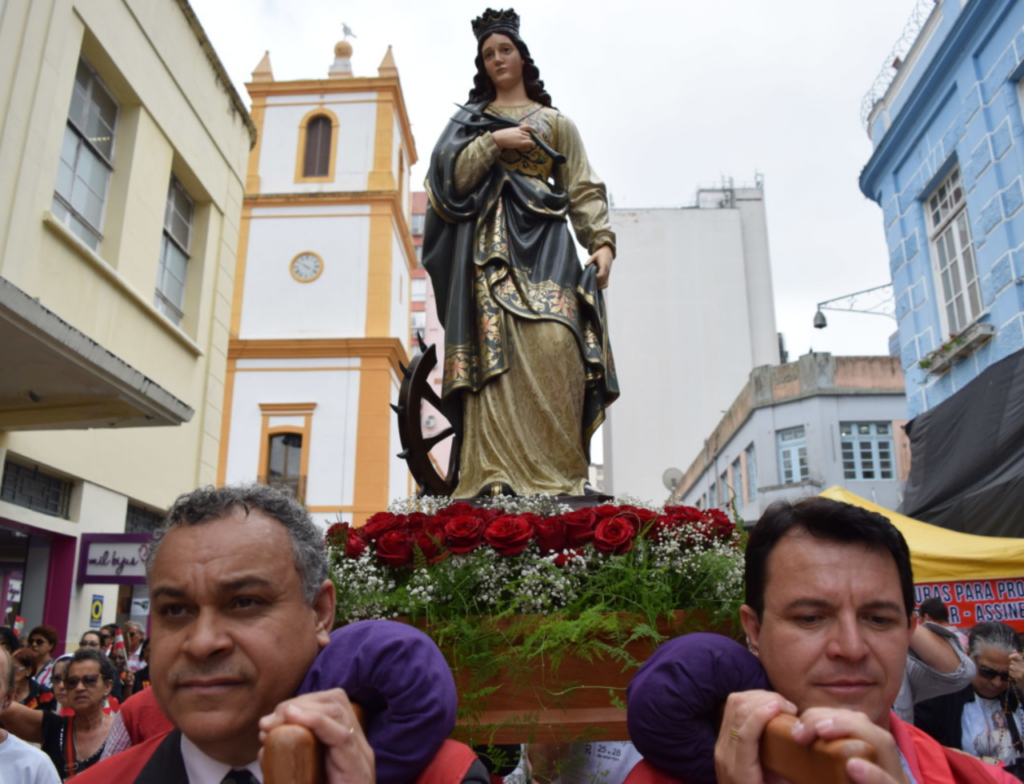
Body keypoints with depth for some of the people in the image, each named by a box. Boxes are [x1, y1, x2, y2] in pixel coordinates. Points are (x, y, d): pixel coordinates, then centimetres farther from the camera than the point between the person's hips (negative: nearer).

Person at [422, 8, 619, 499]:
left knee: (552, 343, -20)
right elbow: (453, 176, 8)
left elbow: (584, 189, 11)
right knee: (496, 349, -15)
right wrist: (494, 142, -3)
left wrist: (601, 240, -4)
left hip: (544, 241, 0)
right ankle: (499, 477, -19)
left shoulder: (557, 123, 22)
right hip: (491, 242, 1)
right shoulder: (471, 119, 25)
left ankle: (559, 474, -20)